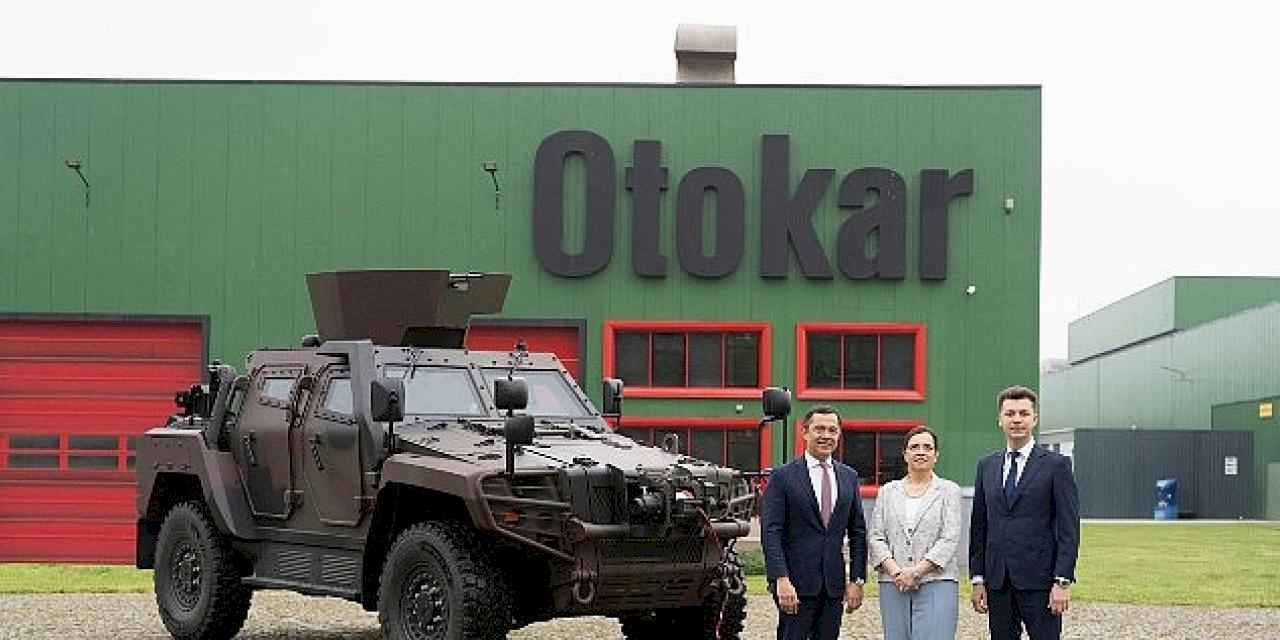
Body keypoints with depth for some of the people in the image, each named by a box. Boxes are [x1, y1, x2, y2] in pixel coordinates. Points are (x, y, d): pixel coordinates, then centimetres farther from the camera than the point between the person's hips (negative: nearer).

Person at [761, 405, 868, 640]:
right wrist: (781, 580, -18)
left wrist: (857, 580, 5)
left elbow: (858, 533, 13)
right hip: (796, 583, -4)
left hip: (834, 585, 5)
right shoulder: (783, 477, -3)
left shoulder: (849, 477, 12)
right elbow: (770, 533, -9)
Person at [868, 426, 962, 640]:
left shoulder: (949, 491, 6)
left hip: (936, 583, -3)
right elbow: (876, 537, 8)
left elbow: (949, 539, -3)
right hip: (894, 584, 3)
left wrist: (917, 571, -13)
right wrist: (895, 571, -9)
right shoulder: (888, 491, 14)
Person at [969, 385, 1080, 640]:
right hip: (997, 583, 4)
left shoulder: (1056, 465, -1)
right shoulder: (986, 466, 13)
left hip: (1039, 581, -4)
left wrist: (1062, 581, -12)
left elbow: (1069, 529, -5)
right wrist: (978, 579, 9)